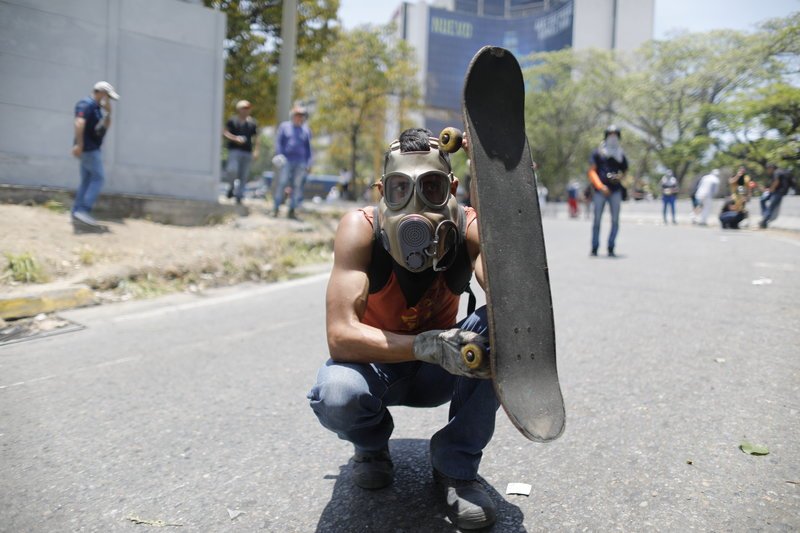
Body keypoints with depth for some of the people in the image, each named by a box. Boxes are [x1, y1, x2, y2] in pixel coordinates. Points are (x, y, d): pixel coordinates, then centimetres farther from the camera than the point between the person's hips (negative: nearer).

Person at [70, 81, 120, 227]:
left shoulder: (97, 107, 16)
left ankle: (76, 211, 16)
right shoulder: (86, 104, -13)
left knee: (87, 180, 12)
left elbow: (105, 127, 22)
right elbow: (79, 123, -27)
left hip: (91, 148, 10)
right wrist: (79, 144, -33)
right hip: (88, 148, -10)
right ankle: (83, 210, -10)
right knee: (98, 178, -9)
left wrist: (108, 112, 8)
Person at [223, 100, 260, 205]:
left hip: (247, 152, 3)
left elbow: (256, 138, 14)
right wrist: (235, 138, -13)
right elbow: (225, 132, 2)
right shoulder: (232, 120, 4)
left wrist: (256, 151, 5)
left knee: (244, 176, 2)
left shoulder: (252, 122, 11)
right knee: (232, 170, -21)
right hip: (234, 150, -3)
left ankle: (239, 196, 15)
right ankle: (231, 187, 9)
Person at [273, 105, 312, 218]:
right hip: (286, 161, -2)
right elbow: (278, 142, 5)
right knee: (282, 184, -8)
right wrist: (279, 156, -9)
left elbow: (308, 148, 14)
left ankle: (292, 210, 6)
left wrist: (309, 163, 8)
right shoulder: (284, 126, 8)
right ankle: (276, 209, -3)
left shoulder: (306, 130, 12)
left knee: (297, 186, 0)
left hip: (300, 163, 2)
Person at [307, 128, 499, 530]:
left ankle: (456, 466, -7)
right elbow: (340, 335, -32)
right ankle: (371, 444, 6)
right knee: (335, 396, -35)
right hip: (375, 363, -1)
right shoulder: (360, 228, -25)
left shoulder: (469, 227, -20)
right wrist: (425, 346, -46)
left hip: (442, 369, 2)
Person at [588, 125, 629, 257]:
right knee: (597, 220, -1)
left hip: (615, 191, 3)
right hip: (600, 191, -3)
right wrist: (600, 186, -12)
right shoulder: (597, 152, 3)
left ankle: (611, 248, 8)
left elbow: (624, 170, 22)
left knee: (615, 221, -1)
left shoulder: (621, 155, 13)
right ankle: (594, 248, 10)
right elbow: (592, 171, -1)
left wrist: (620, 176, -2)